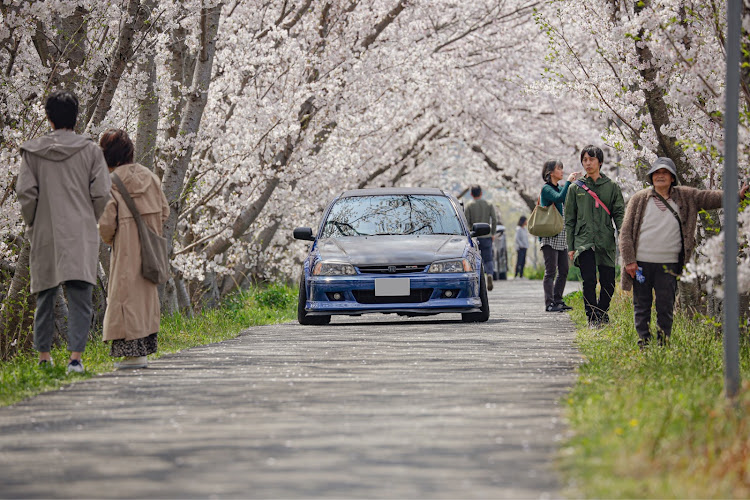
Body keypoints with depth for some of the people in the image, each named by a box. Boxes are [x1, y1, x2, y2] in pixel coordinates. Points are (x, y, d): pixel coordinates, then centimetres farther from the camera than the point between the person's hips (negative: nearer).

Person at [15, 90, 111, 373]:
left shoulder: (33, 151, 1)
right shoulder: (90, 151, 0)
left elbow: (25, 192, -5)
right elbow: (101, 194, -4)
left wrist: (33, 225, 8)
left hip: (45, 235, 2)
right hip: (81, 235, -1)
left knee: (45, 296, 13)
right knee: (79, 296, -4)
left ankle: (44, 355, 16)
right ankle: (75, 356, -15)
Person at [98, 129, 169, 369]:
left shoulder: (111, 184, -14)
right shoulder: (149, 176, 5)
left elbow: (106, 223, -15)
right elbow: (164, 211, 9)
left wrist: (108, 240, 6)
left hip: (126, 250, -6)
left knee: (126, 297, 0)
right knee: (146, 295, 14)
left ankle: (133, 353, -2)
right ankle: (144, 350, 16)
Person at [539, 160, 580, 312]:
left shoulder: (560, 188, 16)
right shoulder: (546, 189, -8)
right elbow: (559, 198, -26)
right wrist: (568, 181, -20)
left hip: (561, 236, 8)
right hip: (550, 236, -8)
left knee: (563, 270, 9)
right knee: (551, 271, -8)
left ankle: (557, 300, 16)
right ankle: (549, 303, -7)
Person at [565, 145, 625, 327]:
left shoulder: (611, 187, 8)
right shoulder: (576, 188, 9)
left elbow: (619, 214, 5)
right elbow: (569, 220, 11)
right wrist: (570, 247, 4)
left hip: (606, 242, 0)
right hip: (583, 242, 0)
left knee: (608, 282, 2)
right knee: (589, 282, -9)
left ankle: (602, 312, 24)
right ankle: (592, 317, 0)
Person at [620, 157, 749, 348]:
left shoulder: (685, 197, 7)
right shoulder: (639, 199, 3)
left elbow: (710, 198, 3)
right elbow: (626, 232, 2)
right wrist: (629, 260, -5)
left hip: (669, 265, 1)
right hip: (641, 264, -1)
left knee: (666, 309, 2)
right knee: (642, 307, 5)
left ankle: (663, 346, 9)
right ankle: (644, 345, 12)